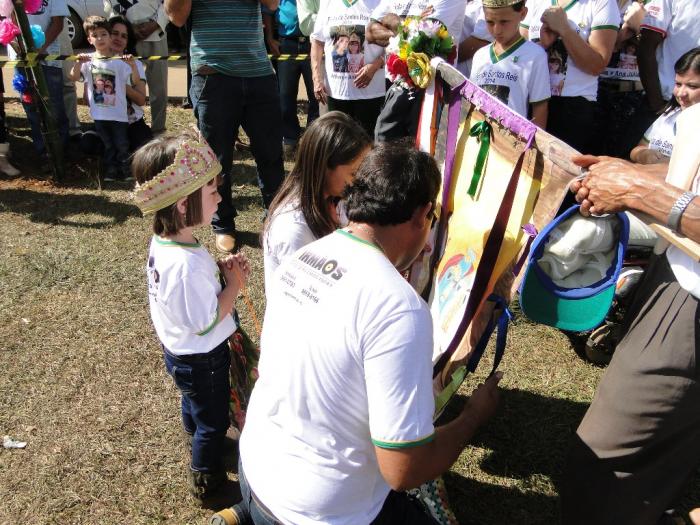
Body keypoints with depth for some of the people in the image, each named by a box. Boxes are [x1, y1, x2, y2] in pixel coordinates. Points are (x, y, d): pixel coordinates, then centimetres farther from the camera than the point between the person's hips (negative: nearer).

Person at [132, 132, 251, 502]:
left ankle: (197, 441, 61)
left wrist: (220, 269, -9)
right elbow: (208, 322, -29)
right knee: (213, 421, 16)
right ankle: (206, 480, 38)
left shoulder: (162, 241, -10)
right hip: (202, 359, -9)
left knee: (194, 405, 34)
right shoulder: (188, 264, -39)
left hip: (178, 350, 9)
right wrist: (235, 283, -19)